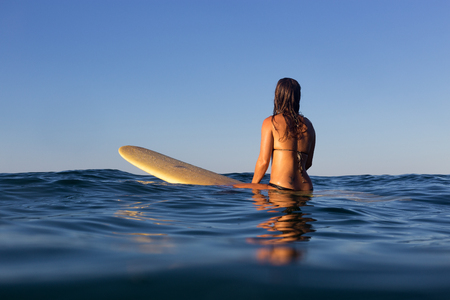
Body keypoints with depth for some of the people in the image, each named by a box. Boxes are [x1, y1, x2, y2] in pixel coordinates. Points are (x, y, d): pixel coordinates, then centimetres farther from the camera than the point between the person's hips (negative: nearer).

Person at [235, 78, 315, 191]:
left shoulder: (270, 122, -2)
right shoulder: (308, 125, 14)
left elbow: (263, 161, -6)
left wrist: (252, 187, 9)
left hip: (281, 187, -6)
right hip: (306, 189, 7)